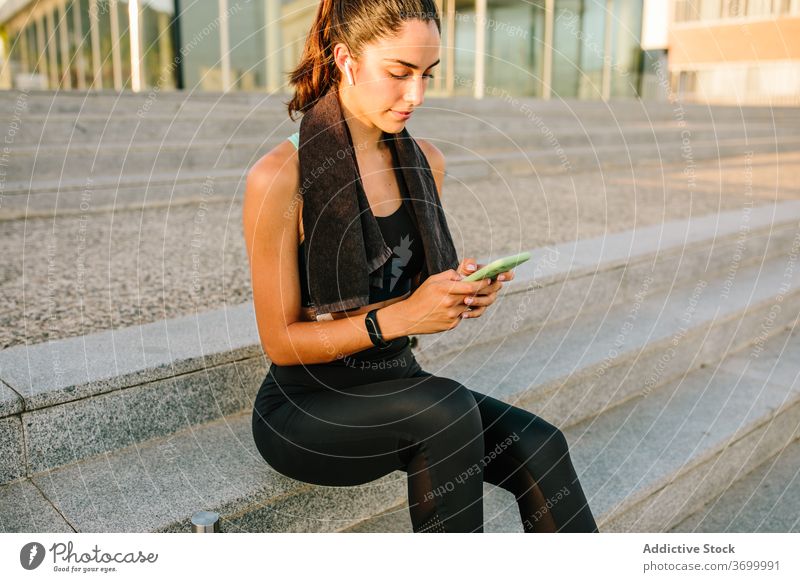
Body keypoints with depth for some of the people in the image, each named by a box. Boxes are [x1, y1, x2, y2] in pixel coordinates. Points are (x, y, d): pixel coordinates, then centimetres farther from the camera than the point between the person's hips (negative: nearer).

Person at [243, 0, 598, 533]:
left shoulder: (426, 162, 3)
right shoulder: (279, 178, -16)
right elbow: (281, 341, -14)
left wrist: (459, 289, -10)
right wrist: (401, 316, -26)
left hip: (396, 387, 5)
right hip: (303, 408, -5)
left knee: (538, 448, -19)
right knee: (447, 412, -32)